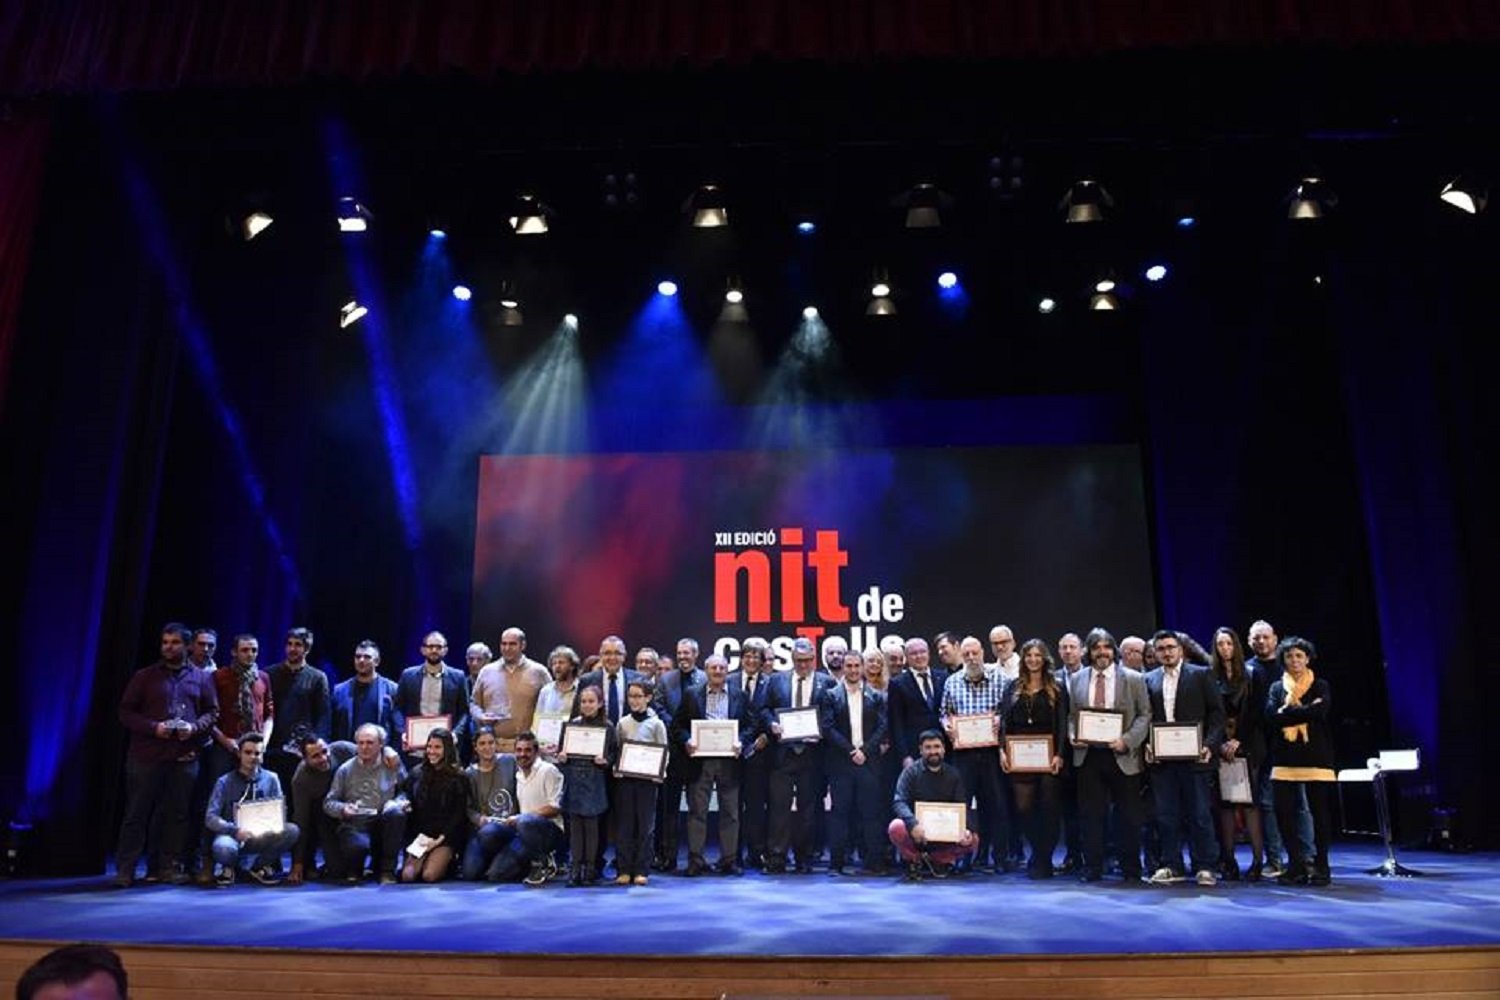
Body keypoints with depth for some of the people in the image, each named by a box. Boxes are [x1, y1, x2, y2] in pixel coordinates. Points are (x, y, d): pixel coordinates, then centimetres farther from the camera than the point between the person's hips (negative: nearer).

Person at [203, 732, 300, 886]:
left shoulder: (271, 779, 3)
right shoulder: (225, 782, -3)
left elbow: (280, 812, 4)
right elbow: (211, 818, -10)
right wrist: (236, 831, -26)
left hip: (262, 837, 2)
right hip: (233, 835, -2)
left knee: (291, 830, -27)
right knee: (223, 847, -39)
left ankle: (261, 866, 1)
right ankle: (228, 868, 1)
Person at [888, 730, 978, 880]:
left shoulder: (953, 774, 6)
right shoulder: (911, 771, -4)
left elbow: (962, 807, 0)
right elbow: (899, 802, -17)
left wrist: (966, 829, -22)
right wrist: (913, 824, -36)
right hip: (916, 831, -2)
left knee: (972, 840, -22)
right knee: (896, 828, -34)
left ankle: (938, 860, 3)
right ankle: (914, 860, -1)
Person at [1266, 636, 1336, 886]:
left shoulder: (1320, 687, 6)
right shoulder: (1277, 688, 12)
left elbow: (1319, 712, -13)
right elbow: (1271, 717, -5)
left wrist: (1287, 712, -8)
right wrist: (1304, 711, -10)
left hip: (1316, 756, -2)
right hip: (1285, 758, 2)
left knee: (1319, 812, 0)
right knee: (1284, 813, 0)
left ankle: (1320, 865, 10)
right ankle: (1297, 865, 11)